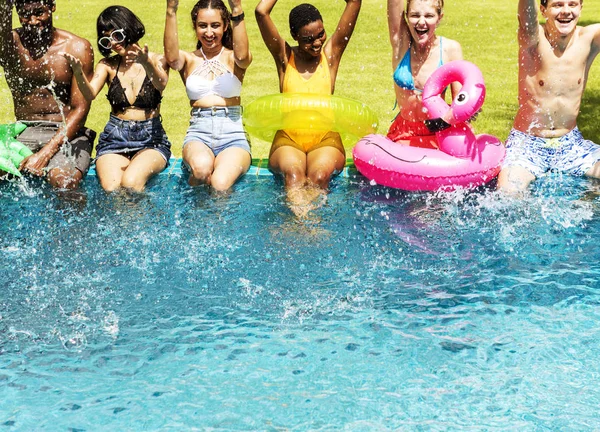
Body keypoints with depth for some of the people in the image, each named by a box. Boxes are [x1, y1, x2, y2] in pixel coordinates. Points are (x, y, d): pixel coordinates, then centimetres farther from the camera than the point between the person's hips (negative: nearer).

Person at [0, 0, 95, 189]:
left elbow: (80, 109, -7)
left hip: (67, 133, -2)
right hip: (24, 132, 3)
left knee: (63, 180, -34)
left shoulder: (77, 48, -4)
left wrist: (45, 153, -18)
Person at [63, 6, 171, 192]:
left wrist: (146, 63, -41)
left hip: (151, 139, -2)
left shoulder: (157, 61, 3)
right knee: (111, 189, -27)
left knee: (131, 182, -32)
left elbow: (161, 84, -20)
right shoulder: (108, 65, 10)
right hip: (114, 139, 2)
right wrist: (78, 71, -30)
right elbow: (90, 94, -9)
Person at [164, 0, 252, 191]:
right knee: (202, 167, -35)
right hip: (198, 134, 1)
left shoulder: (232, 58, 8)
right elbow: (172, 58, -15)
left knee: (220, 184, -33)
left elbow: (242, 56, -19)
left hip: (232, 135, -1)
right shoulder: (189, 60, 11)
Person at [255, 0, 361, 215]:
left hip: (325, 139, 1)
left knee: (319, 175, -33)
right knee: (293, 173, -34)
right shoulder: (285, 57, 9)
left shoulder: (331, 53, 10)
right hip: (288, 140, -1)